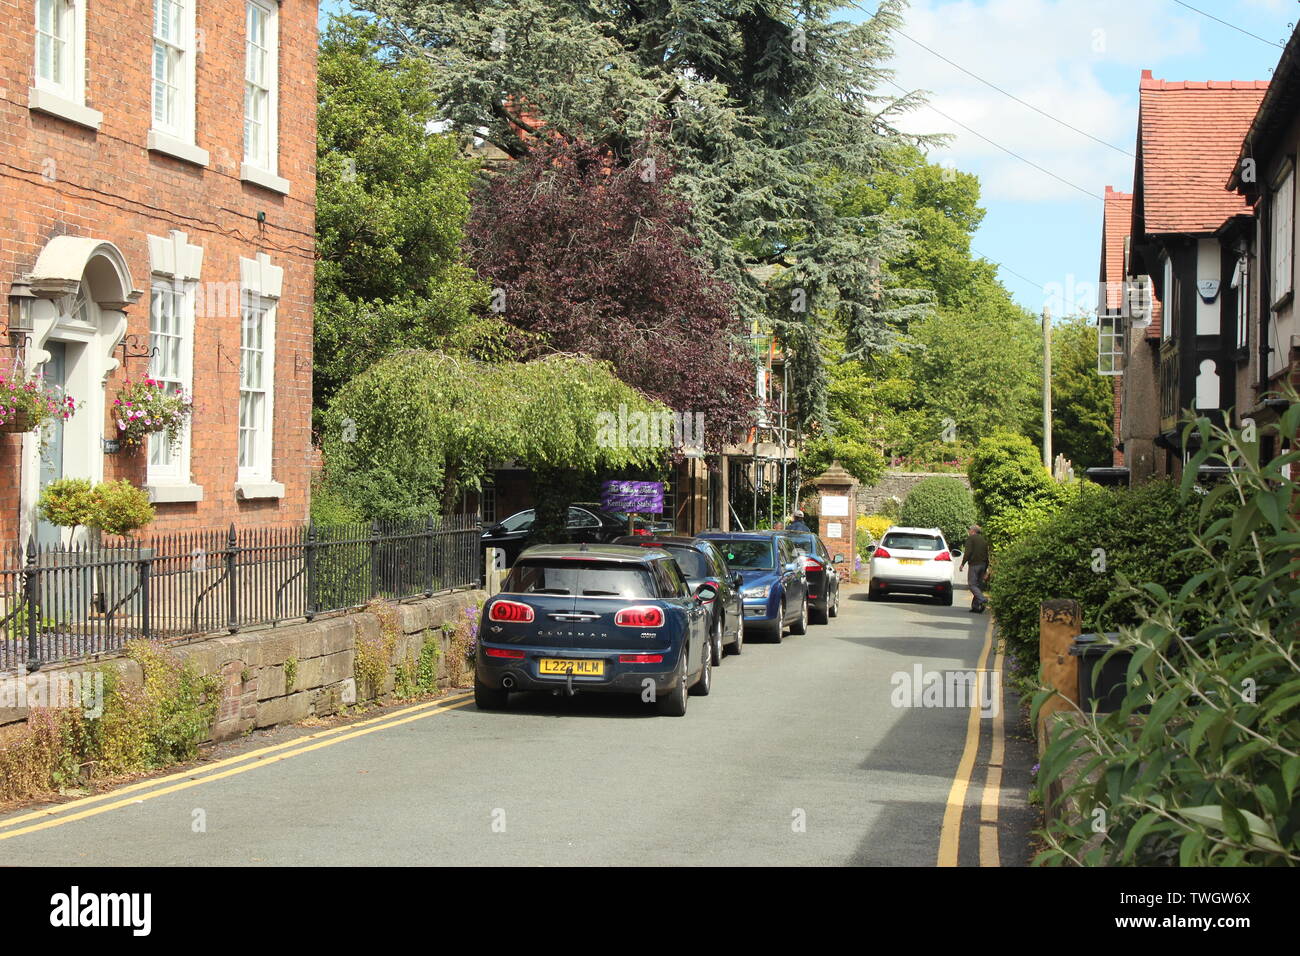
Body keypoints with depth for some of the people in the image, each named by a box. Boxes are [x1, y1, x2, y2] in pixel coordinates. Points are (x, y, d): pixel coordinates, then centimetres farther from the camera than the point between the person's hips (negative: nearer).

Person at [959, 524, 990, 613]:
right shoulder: (984, 540, 19)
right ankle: (976, 606, 6)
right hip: (982, 565, 7)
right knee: (979, 585, 9)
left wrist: (963, 563, -8)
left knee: (972, 584, -8)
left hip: (974, 564, -7)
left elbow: (968, 552, -14)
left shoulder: (971, 538, -3)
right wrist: (986, 568, 24)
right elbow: (987, 555, 20)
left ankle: (983, 600, -27)